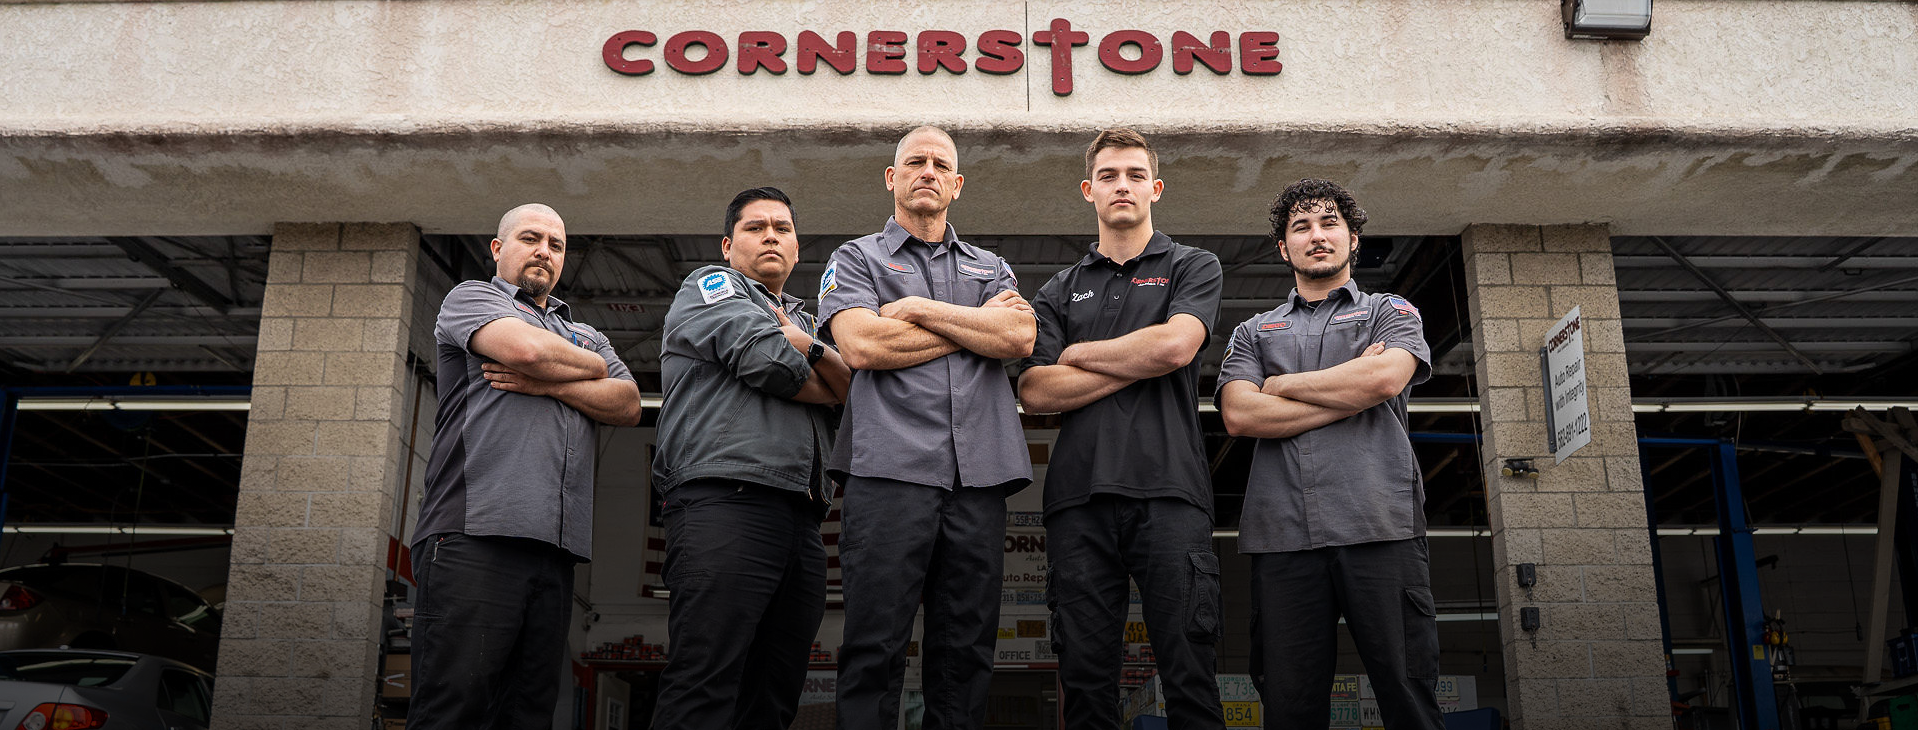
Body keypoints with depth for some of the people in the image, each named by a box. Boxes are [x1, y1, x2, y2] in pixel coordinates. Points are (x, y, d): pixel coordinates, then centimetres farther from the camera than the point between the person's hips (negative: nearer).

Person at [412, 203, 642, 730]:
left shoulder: (587, 336, 29)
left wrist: (546, 383, -2)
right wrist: (592, 366, 11)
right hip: (475, 532, -5)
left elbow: (628, 405, 12)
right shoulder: (470, 298, 14)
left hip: (555, 546, 5)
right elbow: (525, 346, -8)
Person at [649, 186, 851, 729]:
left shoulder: (807, 321, 34)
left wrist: (809, 348, -3)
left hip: (800, 517, 7)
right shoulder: (710, 285, 14)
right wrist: (823, 389, 14)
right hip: (723, 501, -7)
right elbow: (765, 356, -4)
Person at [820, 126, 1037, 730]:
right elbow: (861, 345, -6)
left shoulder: (991, 268, 24)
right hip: (890, 468, -3)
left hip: (979, 475, 3)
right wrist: (977, 325, 2)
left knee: (966, 651, 3)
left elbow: (1019, 338, 3)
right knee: (875, 646, -6)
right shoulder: (856, 259, 14)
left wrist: (919, 308, -1)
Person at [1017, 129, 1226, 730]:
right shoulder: (1060, 290, 21)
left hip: (1169, 490, -2)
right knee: (1086, 681, 1)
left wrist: (1079, 353, 6)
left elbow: (1175, 345, -6)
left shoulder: (1192, 267, 15)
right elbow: (1035, 391, 6)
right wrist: (1137, 363, -1)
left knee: (1190, 677, -6)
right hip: (1079, 495, 2)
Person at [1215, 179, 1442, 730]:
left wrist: (1283, 384, 6)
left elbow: (1388, 378, -4)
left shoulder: (1391, 312, 19)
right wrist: (1349, 394, 0)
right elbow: (1239, 415, 3)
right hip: (1282, 534, 1)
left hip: (1378, 524, -1)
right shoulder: (1253, 333, 22)